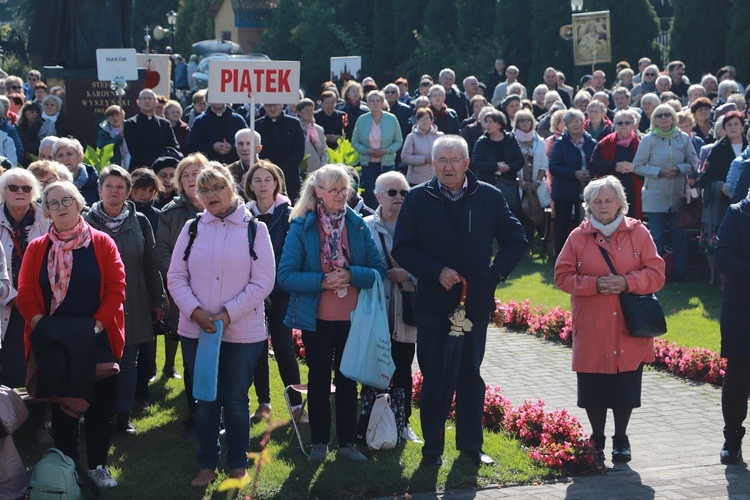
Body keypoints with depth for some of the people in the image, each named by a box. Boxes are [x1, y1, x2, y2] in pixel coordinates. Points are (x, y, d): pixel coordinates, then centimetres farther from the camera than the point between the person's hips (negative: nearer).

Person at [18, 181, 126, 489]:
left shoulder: (102, 244, 0)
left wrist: (97, 325, -14)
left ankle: (98, 465, 18)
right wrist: (39, 325, -14)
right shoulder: (37, 249, 4)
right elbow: (25, 293, 0)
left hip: (97, 340, -1)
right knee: (61, 405, 8)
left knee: (100, 403, 4)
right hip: (53, 341, 1)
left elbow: (116, 288, -6)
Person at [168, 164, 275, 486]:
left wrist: (228, 313, -15)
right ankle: (207, 464, 22)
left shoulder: (254, 229, -2)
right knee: (204, 400, 10)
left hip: (242, 332, -2)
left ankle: (238, 464, 22)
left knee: (236, 400, 7)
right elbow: (176, 276, 3)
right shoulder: (192, 228, 5)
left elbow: (263, 282, -7)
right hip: (196, 330, 2)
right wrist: (194, 310, -13)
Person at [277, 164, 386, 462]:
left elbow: (378, 270, -2)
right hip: (317, 318, -2)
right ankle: (319, 441, 21)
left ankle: (347, 442, 18)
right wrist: (322, 281, -22)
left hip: (352, 317, 2)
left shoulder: (358, 225, 1)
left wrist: (351, 275, -20)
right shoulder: (301, 226, -6)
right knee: (319, 379, 10)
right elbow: (286, 276, -11)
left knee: (348, 380, 9)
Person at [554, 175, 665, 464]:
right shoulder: (578, 237, 2)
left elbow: (656, 274, -1)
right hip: (592, 332, 0)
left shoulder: (638, 233, 2)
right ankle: (597, 440, 21)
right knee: (593, 389, 3)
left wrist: (627, 282, -17)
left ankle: (621, 440, 22)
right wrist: (594, 284, -15)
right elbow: (563, 276, 0)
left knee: (625, 389, 5)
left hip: (629, 331, 0)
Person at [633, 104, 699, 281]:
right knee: (657, 238, 0)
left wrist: (679, 169, -13)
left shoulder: (684, 138, 2)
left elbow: (694, 163, 6)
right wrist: (660, 171, -14)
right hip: (655, 197, -2)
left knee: (679, 237, 5)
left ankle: (681, 274, 14)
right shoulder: (648, 140, -2)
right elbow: (637, 166, -3)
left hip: (678, 197, 2)